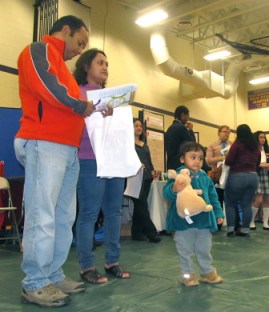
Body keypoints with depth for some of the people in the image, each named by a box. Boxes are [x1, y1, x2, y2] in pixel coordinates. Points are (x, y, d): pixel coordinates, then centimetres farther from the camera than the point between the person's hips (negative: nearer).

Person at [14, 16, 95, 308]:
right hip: (45, 145, -9)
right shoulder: (39, 50, 2)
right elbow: (45, 85, -18)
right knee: (42, 216, -8)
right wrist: (80, 105, -7)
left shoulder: (60, 62, 29)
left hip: (68, 148, 9)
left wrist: (92, 111, 10)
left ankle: (53, 276, 14)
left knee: (64, 217, 6)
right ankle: (34, 284, 0)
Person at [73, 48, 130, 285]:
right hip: (91, 161, -6)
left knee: (114, 212, 7)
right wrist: (98, 116, -23)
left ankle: (112, 262, 17)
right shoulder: (78, 93, 1)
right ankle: (87, 266, 5)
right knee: (89, 214, -4)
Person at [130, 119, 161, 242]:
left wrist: (152, 170, 4)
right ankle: (151, 233, -5)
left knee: (140, 206, 7)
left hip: (146, 177, 7)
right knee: (142, 205, -8)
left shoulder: (145, 145, 22)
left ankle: (137, 232, 12)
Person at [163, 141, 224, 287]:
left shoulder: (205, 178, 6)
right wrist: (174, 189, -46)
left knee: (204, 249, 19)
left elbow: (213, 197, 15)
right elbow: (166, 193, -24)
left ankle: (207, 272, 37)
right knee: (185, 251, 10)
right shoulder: (178, 176, -12)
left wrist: (218, 213, 13)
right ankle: (188, 274, 27)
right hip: (184, 221, -4)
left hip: (204, 221, 5)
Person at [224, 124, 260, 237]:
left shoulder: (237, 144, -7)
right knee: (247, 204, 9)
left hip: (237, 176, -5)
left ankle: (230, 229, 3)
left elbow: (228, 161, -12)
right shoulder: (256, 146, 11)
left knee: (230, 203, 7)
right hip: (253, 176, 5)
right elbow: (257, 163, 19)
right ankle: (245, 230, 11)